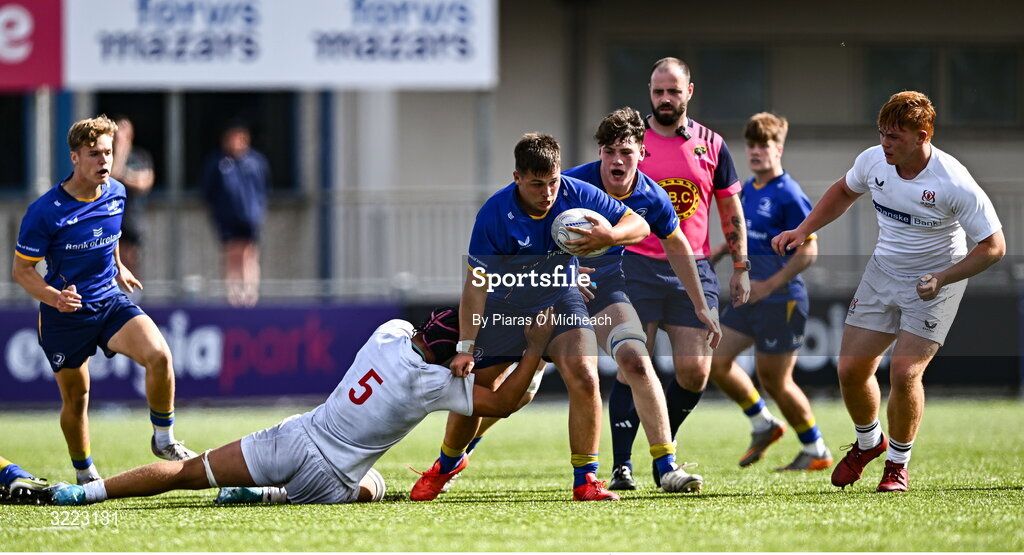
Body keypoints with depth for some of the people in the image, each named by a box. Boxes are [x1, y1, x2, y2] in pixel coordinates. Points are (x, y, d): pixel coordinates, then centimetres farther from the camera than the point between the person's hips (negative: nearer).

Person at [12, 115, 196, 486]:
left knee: (158, 355, -21)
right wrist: (54, 297, -28)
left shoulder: (116, 193, -1)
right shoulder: (45, 211, -18)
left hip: (110, 301, 3)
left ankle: (163, 440, -3)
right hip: (65, 315, -3)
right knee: (76, 398, 7)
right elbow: (22, 269, -12)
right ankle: (84, 475, 30)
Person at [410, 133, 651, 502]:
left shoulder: (577, 195, -19)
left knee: (583, 376, -23)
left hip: (560, 302, 1)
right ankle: (448, 464, 36)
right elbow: (476, 282, -19)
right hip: (505, 308, -1)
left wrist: (610, 237, -35)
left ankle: (585, 479, -12)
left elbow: (639, 225, -11)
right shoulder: (494, 215, -25)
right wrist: (466, 347, -22)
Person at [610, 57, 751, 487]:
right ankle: (622, 464, -3)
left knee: (694, 371, -3)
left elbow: (731, 212, 14)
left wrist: (740, 266, 9)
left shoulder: (711, 145, 7)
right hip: (638, 268, -2)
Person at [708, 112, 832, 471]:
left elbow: (808, 251, -17)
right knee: (718, 361, 4)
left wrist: (769, 285, -22)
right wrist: (717, 253, 7)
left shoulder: (789, 196, -15)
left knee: (774, 380, -3)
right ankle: (764, 426, 21)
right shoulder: (747, 189, 11)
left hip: (781, 301, -9)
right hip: (749, 297, 9)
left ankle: (816, 451, 13)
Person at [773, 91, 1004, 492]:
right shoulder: (873, 160, -11)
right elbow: (844, 192, 13)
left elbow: (994, 246, -19)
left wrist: (940, 280, -27)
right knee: (851, 369, 1)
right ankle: (868, 443, 31)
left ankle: (898, 466, 4)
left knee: (904, 372, -18)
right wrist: (803, 231, 4)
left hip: (934, 284, -5)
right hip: (882, 273, 5)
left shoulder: (954, 183, -27)